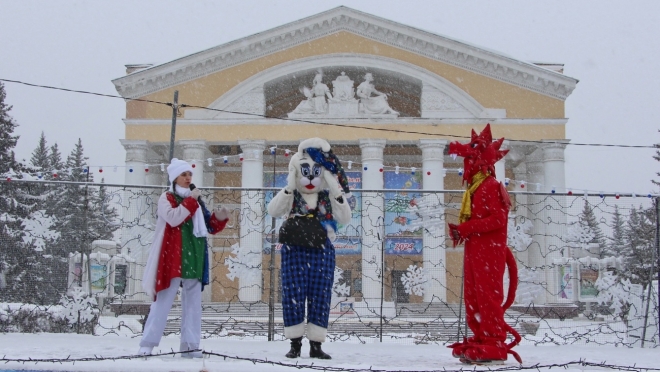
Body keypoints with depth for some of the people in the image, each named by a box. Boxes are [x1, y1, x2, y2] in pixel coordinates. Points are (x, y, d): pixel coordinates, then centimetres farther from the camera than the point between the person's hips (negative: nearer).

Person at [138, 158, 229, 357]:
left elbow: (209, 227, 19)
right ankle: (147, 344, -1)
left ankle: (190, 345, 9)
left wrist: (220, 218, 0)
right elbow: (173, 218, -18)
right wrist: (190, 201, -15)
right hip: (173, 259, -6)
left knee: (193, 303, 5)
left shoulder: (196, 200, 19)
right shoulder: (166, 198, 1)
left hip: (194, 260, 6)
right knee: (163, 301, -6)